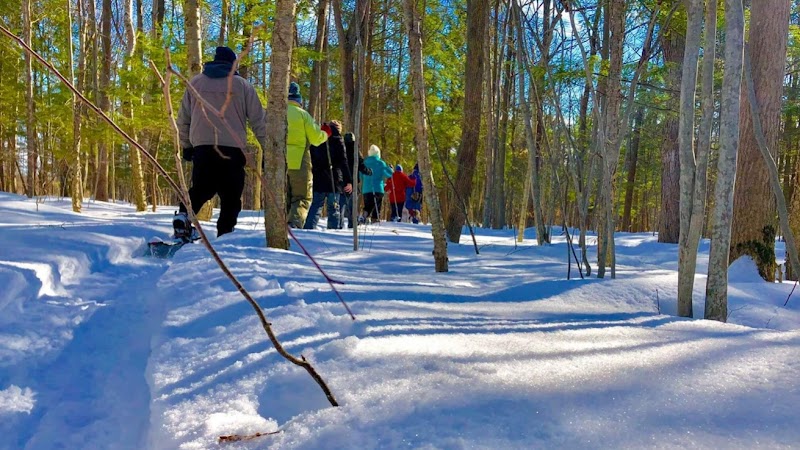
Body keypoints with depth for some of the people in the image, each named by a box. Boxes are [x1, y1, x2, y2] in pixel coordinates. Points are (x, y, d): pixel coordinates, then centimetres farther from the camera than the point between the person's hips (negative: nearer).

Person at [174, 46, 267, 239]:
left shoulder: (195, 82, 15)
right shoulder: (242, 85, 8)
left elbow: (183, 119, 19)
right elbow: (258, 120, 6)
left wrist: (186, 145, 29)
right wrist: (267, 148, 11)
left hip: (202, 147, 2)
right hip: (233, 149, -2)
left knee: (200, 189, 12)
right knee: (231, 197, 4)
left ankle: (184, 214, -13)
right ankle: (225, 234, -1)